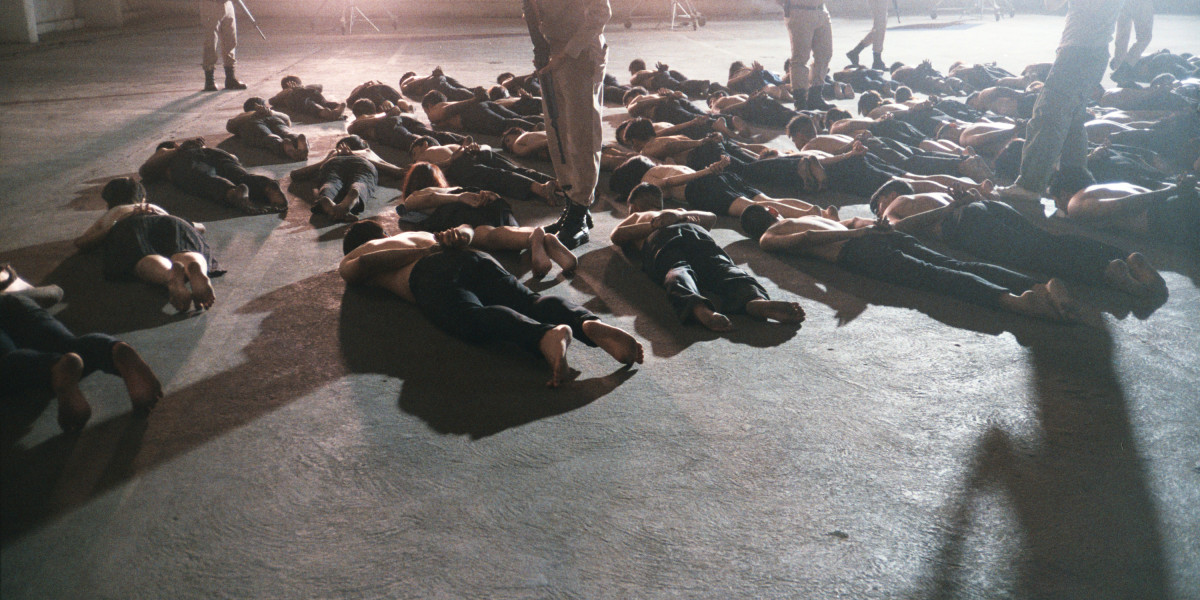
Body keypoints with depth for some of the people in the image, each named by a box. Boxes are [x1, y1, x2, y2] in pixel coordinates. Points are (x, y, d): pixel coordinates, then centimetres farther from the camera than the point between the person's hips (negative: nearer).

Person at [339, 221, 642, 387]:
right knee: (529, 301, -17)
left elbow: (366, 263, 8)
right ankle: (589, 323, -46)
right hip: (473, 259, 5)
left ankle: (545, 334, -60)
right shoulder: (418, 234, 47)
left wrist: (425, 251, 13)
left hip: (428, 272, -5)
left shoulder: (348, 263, 31)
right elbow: (467, 230, 39)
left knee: (472, 319, -31)